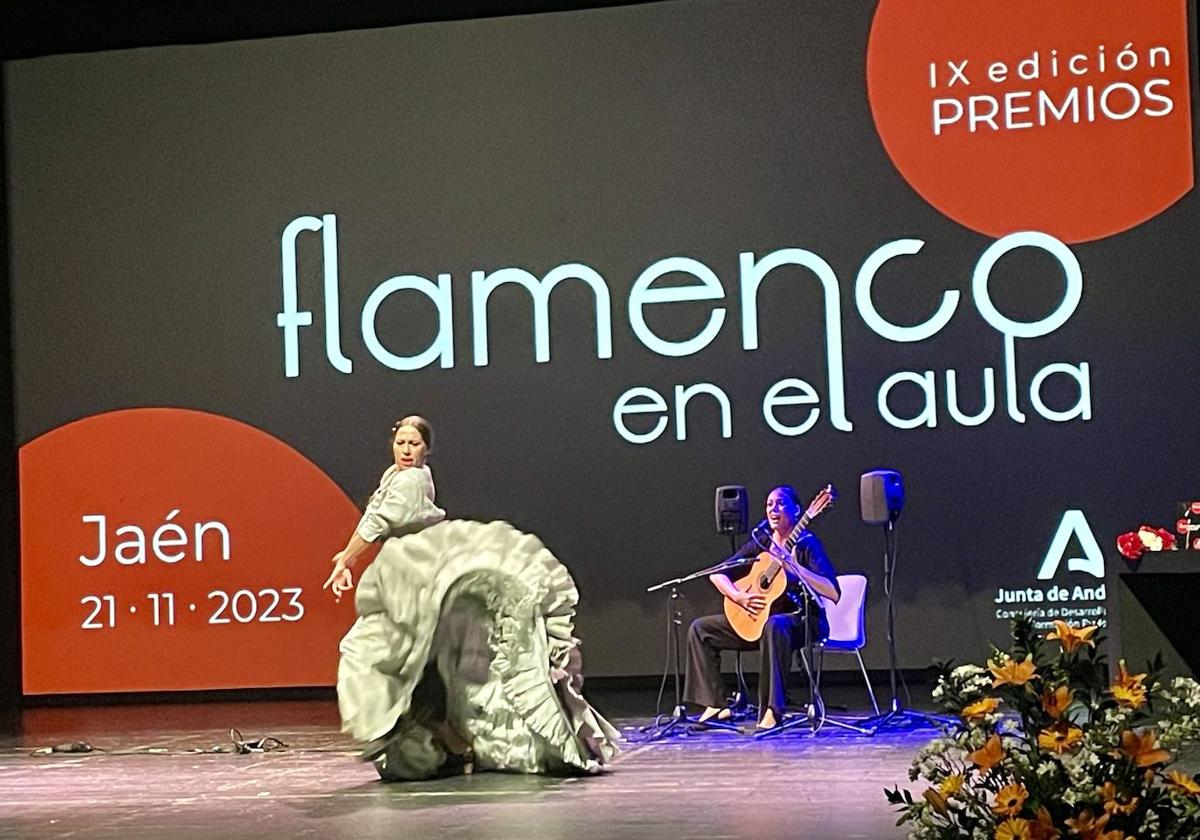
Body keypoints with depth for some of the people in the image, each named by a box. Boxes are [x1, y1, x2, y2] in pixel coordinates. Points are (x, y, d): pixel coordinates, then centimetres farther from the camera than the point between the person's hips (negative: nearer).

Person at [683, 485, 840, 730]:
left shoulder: (806, 544, -9)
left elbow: (834, 593, -22)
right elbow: (717, 575, 9)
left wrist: (793, 566, -29)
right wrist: (738, 596, -11)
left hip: (804, 620, -7)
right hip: (756, 620, 7)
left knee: (774, 625, -42)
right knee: (700, 628, -2)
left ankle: (772, 711, -41)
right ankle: (716, 705, -4)